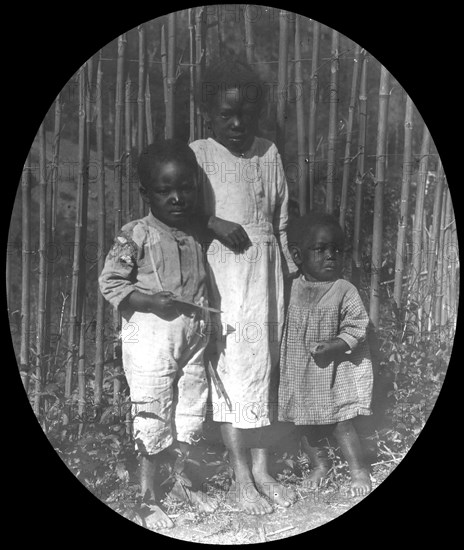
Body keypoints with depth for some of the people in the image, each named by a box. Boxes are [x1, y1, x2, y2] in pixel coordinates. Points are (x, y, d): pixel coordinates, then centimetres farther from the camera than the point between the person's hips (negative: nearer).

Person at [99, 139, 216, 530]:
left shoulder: (196, 233, 5)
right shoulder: (136, 236, -11)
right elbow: (110, 282, -10)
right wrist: (150, 300, -19)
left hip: (194, 338, 5)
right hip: (151, 339, -5)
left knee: (192, 414, 15)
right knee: (153, 420, 4)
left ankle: (186, 482, 35)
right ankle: (150, 497, 20)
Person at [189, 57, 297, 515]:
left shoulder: (269, 154, 8)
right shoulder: (197, 155, -3)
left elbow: (281, 222, 13)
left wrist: (292, 271, 10)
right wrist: (212, 224, -16)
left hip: (266, 273, 4)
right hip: (222, 275, -4)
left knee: (264, 369, 8)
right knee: (232, 371, -4)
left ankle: (262, 469, 19)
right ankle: (241, 477, 7)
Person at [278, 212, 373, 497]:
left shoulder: (345, 291, -12)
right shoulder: (293, 287, -1)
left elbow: (357, 327, -12)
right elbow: (286, 325, 9)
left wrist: (335, 345, -26)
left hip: (336, 369, -4)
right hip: (300, 370, 5)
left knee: (341, 422, -1)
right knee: (308, 424, 16)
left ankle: (359, 470, 19)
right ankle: (320, 465, 38)